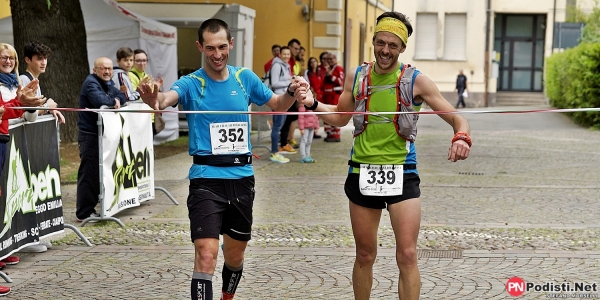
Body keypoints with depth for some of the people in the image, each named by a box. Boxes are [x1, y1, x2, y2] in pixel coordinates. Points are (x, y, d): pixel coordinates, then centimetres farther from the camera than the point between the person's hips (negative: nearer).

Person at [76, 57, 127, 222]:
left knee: (99, 173, 14)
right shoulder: (91, 83, -12)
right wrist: (114, 101, -9)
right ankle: (84, 213, -5)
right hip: (90, 136, -10)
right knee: (89, 174, -8)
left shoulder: (107, 83, 16)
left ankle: (90, 207, 22)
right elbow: (101, 101, -28)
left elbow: (122, 97, 11)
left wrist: (117, 100, -11)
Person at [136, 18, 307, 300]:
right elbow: (169, 97, -27)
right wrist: (155, 99, -52)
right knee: (206, 255, -17)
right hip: (206, 178, -4)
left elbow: (277, 105, 18)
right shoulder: (191, 84, -6)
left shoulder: (245, 78, 6)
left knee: (235, 254, 18)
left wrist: (291, 92, -5)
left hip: (242, 176, 4)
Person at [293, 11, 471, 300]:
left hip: (402, 174, -2)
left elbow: (456, 118, -5)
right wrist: (313, 103, 0)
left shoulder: (416, 81, -5)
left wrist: (461, 137, -27)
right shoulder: (356, 77, 4)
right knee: (365, 255, 11)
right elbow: (340, 117, 19)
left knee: (407, 255, -7)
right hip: (362, 172, 3)